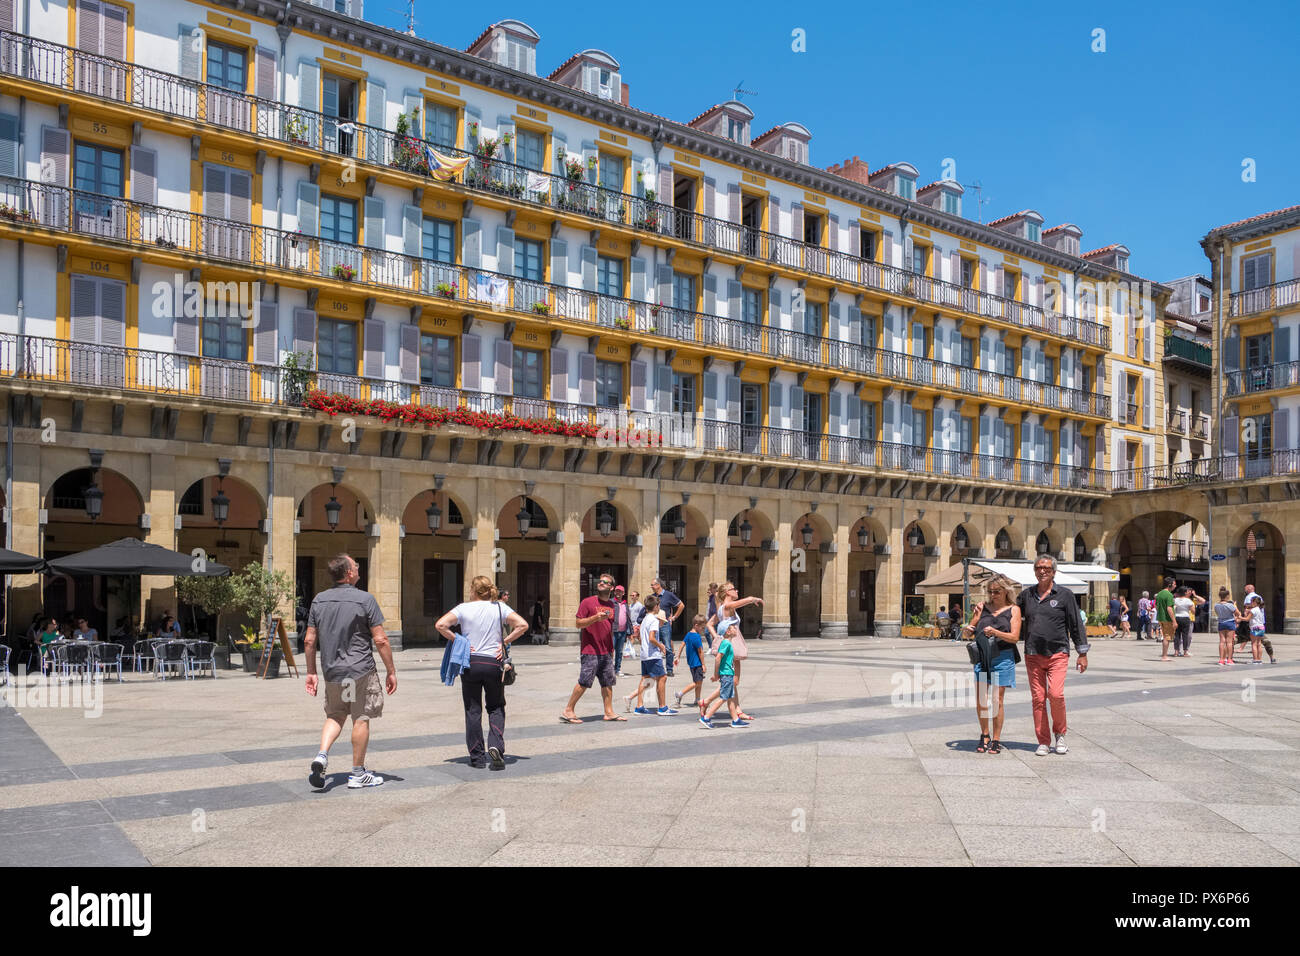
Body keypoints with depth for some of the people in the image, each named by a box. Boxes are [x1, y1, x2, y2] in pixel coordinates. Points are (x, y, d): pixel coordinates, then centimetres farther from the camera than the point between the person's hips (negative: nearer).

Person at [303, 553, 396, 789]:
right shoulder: (365, 599, -11)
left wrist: (311, 672, 16)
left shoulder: (319, 600, 4)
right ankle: (358, 774, 14)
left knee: (335, 715, 21)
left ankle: (322, 755, -1)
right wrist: (391, 671, -4)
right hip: (361, 672, -5)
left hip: (332, 671, 5)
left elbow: (309, 641, 6)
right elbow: (380, 640, -12)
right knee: (361, 719, 6)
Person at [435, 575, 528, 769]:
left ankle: (477, 757, 12)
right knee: (496, 708, 15)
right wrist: (504, 642, 0)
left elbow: (440, 625, -12)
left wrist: (457, 641, -3)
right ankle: (496, 745, -7)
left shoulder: (463, 608, -2)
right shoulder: (500, 607, 1)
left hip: (470, 664, -1)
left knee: (472, 711, 9)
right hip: (494, 663, 1)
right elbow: (522, 625, -6)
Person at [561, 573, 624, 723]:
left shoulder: (611, 605, 13)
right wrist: (595, 618, -23)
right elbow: (579, 623, -9)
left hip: (606, 652, 6)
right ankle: (568, 710, 4)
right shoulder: (588, 602, -5)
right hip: (590, 650, -6)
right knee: (584, 682, -6)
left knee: (608, 682, 8)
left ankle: (609, 712, 16)